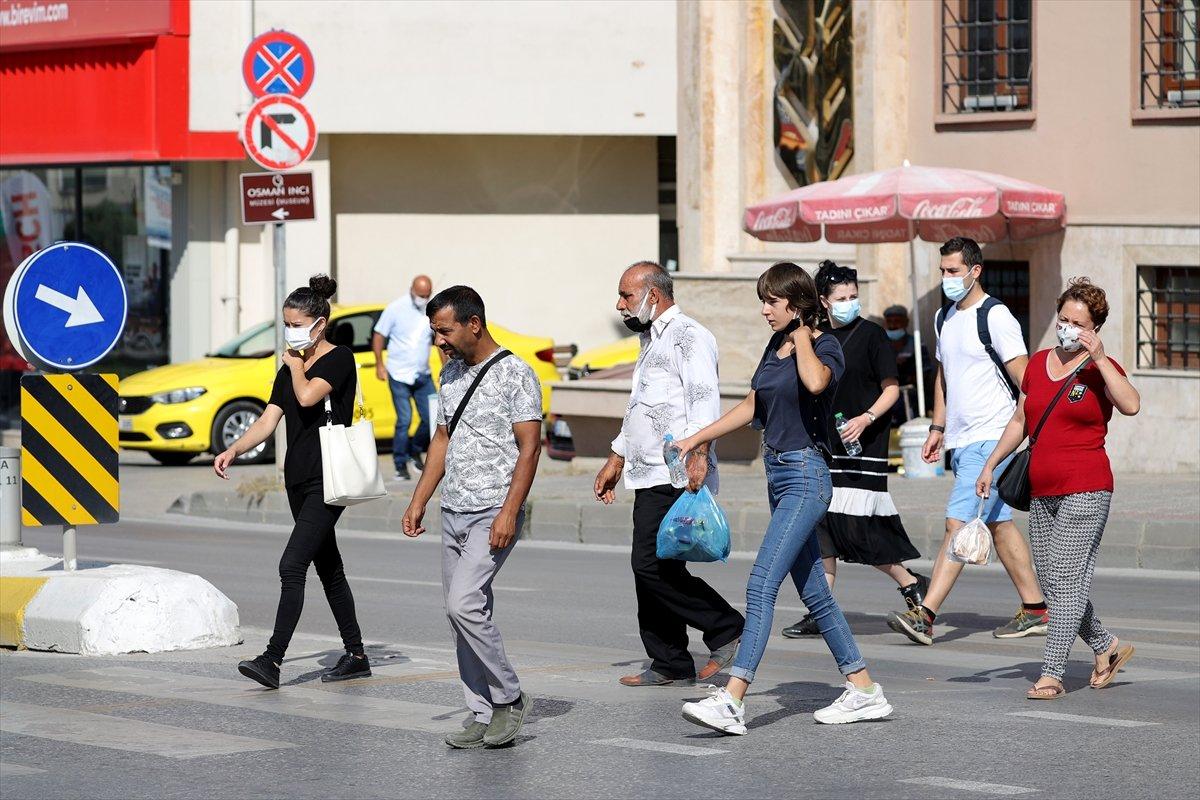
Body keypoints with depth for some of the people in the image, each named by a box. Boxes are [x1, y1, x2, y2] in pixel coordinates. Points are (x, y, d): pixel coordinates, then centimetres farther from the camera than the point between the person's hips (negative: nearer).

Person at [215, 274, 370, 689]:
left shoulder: (339, 359, -8)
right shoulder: (289, 369, 15)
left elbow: (308, 396, -24)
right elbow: (267, 421, 10)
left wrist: (295, 365, -5)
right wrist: (233, 450, -5)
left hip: (327, 482, -9)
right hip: (299, 480, 9)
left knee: (292, 566, -16)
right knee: (328, 568, 13)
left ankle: (272, 661, -21)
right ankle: (356, 656, 22)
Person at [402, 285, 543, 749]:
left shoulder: (515, 375, -10)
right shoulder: (451, 373, 14)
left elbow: (529, 448, -14)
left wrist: (509, 513, -21)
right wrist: (418, 501, 16)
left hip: (493, 515, -8)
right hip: (453, 513, 8)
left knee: (463, 605, -19)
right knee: (465, 614, 6)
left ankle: (509, 698, -5)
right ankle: (483, 715, 11)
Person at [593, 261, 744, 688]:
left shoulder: (688, 336, -9)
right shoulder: (652, 340, 25)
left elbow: (705, 398, -23)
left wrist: (698, 451, -35)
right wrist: (617, 459, 35)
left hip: (678, 477, -10)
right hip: (653, 477, 10)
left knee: (651, 565, -17)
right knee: (653, 569, 8)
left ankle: (727, 630, -7)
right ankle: (670, 664, 12)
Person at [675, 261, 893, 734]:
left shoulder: (825, 347, -10)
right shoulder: (776, 346, 13)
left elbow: (815, 381, -34)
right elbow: (752, 407, 24)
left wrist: (802, 336, -19)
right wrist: (697, 439, 25)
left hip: (805, 475, -9)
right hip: (778, 475, 9)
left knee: (762, 583, -17)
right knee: (813, 593, 12)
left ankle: (732, 702, -24)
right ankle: (864, 691, 19)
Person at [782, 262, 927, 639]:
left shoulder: (871, 335, -4)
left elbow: (891, 388, -5)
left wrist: (866, 418, -20)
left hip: (863, 444, -6)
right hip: (825, 445, 6)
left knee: (856, 526, -11)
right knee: (822, 524, 3)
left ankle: (911, 584, 7)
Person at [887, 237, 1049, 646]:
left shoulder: (996, 317, -11)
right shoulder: (944, 317, 14)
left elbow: (1025, 378, -12)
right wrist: (938, 428, 22)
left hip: (989, 439, -9)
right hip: (961, 440, 9)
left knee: (958, 524, -13)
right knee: (998, 525, 13)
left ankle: (925, 616, -18)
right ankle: (1035, 609, 21)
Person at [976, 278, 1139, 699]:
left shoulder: (1100, 368, -4)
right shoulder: (1039, 363, 14)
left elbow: (1130, 405, -24)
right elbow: (1020, 420, 23)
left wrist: (1099, 358, -24)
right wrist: (990, 465, 19)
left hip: (1086, 489, -7)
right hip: (1042, 490, 7)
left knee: (1066, 580, -10)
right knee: (1052, 583, 8)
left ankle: (1051, 673, -10)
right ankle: (1107, 647, 26)